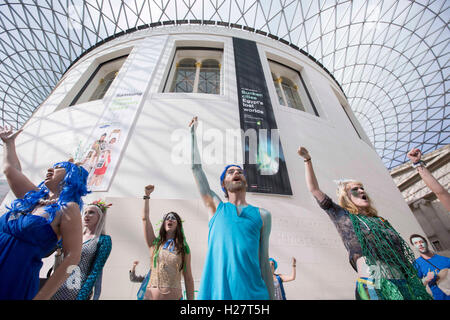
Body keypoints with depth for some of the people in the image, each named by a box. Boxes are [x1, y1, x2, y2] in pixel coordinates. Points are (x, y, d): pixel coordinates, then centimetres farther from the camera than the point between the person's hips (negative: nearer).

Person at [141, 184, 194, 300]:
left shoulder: (184, 249, 1)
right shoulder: (154, 243, 4)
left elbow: (188, 279, 2)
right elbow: (145, 218, -4)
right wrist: (147, 195, -5)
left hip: (174, 296, -1)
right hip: (150, 295, 1)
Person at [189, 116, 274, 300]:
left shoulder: (262, 215, 8)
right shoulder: (216, 208, 7)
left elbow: (264, 260, 10)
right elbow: (196, 168, 6)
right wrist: (193, 132, 12)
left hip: (253, 293, 1)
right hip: (215, 291, 0)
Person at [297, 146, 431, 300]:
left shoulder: (380, 220, 19)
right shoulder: (342, 216, 2)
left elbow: (403, 252, 21)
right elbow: (315, 190, -2)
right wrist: (307, 160, -3)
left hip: (406, 284, 6)